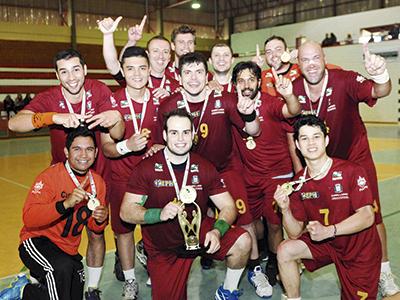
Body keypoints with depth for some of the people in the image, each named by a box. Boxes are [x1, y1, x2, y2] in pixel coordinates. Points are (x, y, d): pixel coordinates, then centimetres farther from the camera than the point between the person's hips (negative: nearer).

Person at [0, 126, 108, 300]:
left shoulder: (97, 182, -1)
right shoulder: (51, 176, -18)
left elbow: (94, 227, 7)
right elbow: (29, 218, -30)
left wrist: (101, 220, -16)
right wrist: (65, 204, -42)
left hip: (68, 249, 7)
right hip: (37, 241, -6)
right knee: (62, 267, -36)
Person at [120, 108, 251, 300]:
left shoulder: (204, 168, -5)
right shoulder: (147, 168, -13)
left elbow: (228, 207, -6)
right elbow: (126, 212, -16)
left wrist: (217, 231, -27)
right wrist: (160, 214, -34)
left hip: (199, 231, 2)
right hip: (164, 248, -1)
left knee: (242, 242, -21)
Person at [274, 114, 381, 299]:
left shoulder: (351, 171, -20)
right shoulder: (299, 182, -8)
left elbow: (367, 217, -25)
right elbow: (295, 234, -8)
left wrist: (328, 231, -35)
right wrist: (285, 209, -28)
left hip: (360, 248, -3)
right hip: (325, 244, 3)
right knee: (285, 251, -16)